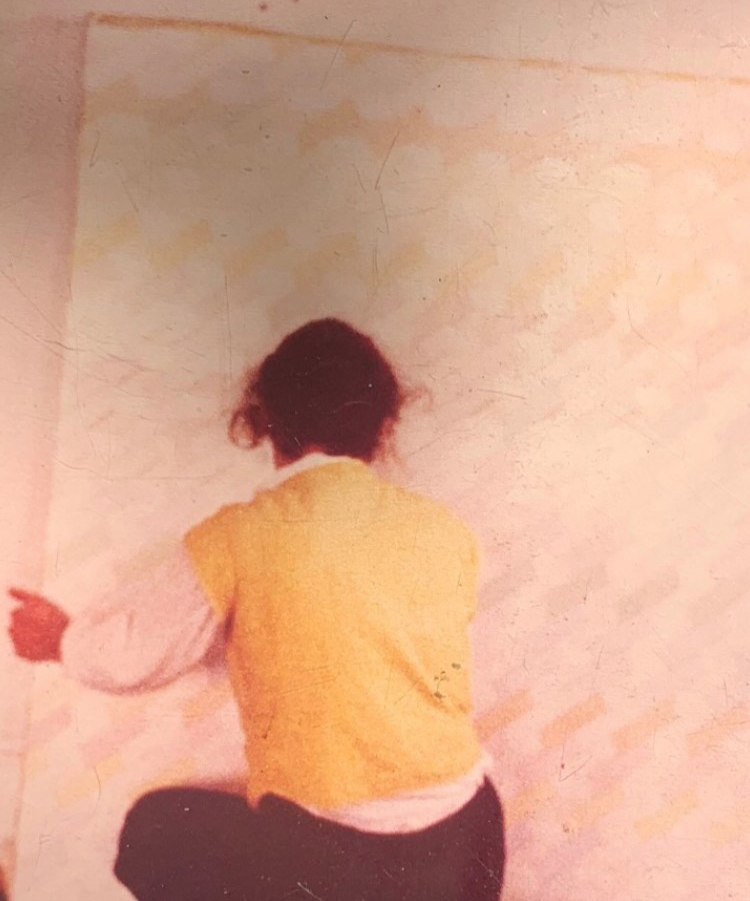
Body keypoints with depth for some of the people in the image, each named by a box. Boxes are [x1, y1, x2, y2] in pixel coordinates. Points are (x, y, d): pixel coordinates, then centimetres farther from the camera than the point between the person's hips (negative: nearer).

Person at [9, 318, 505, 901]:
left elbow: (128, 657, -2)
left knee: (153, 829, 23)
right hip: (469, 841, 4)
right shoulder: (445, 532, -5)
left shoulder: (236, 538, -14)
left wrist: (60, 638, 20)